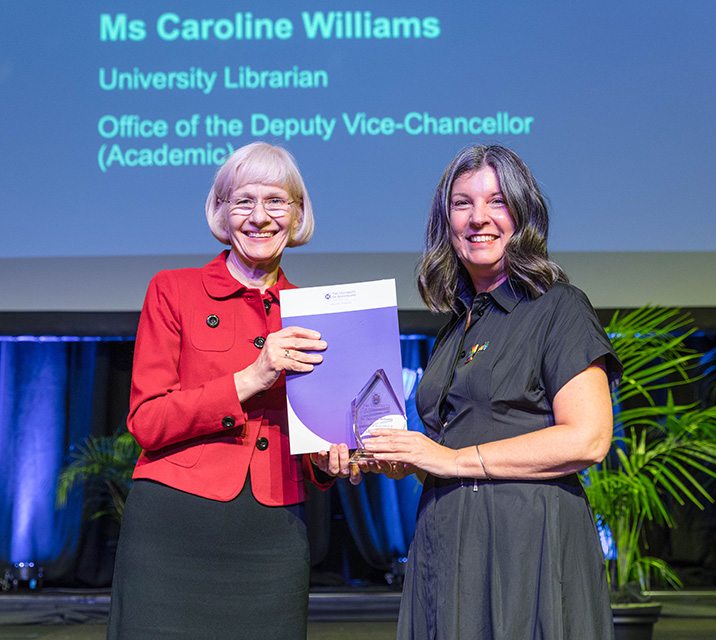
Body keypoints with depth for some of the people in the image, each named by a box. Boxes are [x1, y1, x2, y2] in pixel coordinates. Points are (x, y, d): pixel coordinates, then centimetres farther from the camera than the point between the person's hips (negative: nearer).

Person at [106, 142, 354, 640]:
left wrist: (328, 461, -4)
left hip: (274, 538, 3)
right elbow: (146, 422, -5)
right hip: (175, 529, -3)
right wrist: (251, 378, -15)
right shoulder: (173, 291, 3)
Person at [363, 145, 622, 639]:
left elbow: (588, 440, -15)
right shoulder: (457, 328, 18)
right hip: (446, 540, 6)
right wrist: (401, 459, 3)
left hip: (528, 543, -6)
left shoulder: (559, 308, -4)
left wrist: (454, 459, -14)